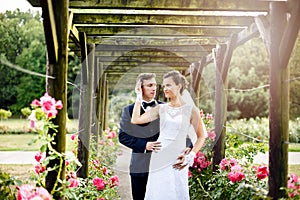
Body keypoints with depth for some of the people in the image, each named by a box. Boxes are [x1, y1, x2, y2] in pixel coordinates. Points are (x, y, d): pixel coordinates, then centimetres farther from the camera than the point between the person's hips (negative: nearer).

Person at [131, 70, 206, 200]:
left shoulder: (191, 110, -1)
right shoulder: (161, 109, 8)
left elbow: (201, 137, 2)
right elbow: (135, 120, 1)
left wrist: (190, 156, -9)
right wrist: (139, 97, 3)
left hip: (176, 161, -3)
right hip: (158, 158, 3)